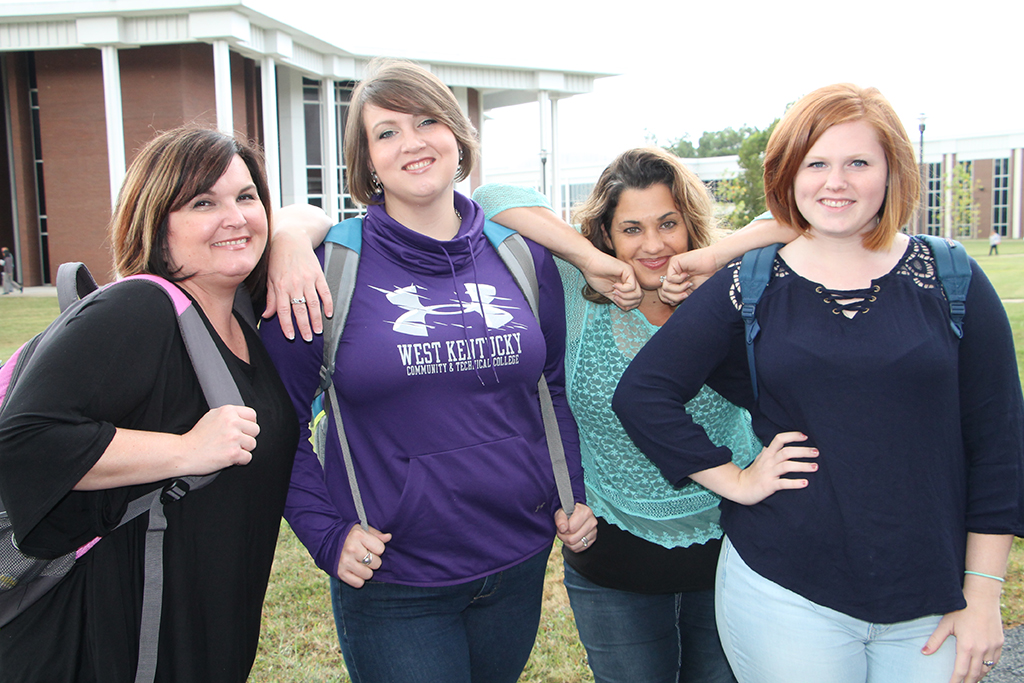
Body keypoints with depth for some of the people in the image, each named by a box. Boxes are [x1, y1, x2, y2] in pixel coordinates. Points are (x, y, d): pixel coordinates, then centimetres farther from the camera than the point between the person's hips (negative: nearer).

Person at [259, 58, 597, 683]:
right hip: (393, 583, -3)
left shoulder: (523, 254, 2)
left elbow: (559, 384, 12)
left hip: (520, 561, 4)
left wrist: (575, 492, 5)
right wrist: (327, 532, -10)